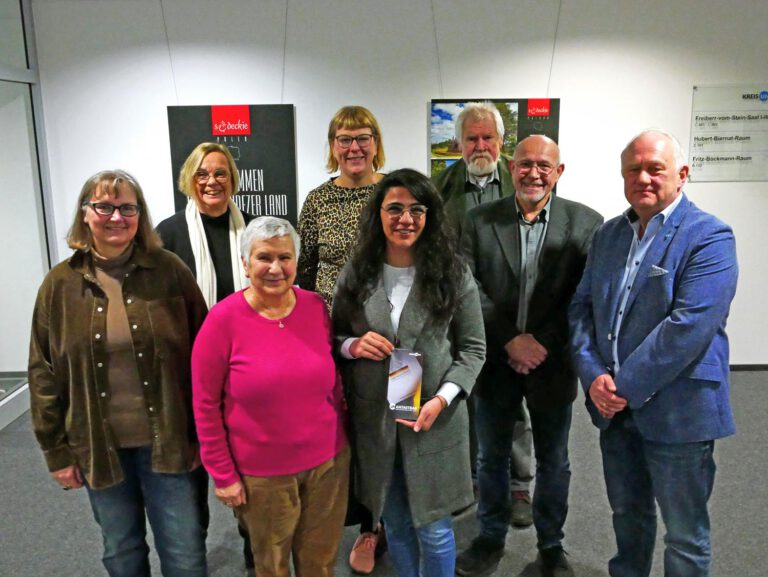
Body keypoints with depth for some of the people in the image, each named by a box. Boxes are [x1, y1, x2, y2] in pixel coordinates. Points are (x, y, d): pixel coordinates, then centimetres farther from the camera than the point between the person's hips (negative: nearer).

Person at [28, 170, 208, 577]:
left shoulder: (170, 271, -7)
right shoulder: (60, 283, -2)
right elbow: (44, 374, 2)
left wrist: (201, 433, -3)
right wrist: (57, 451, 1)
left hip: (166, 442, -1)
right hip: (99, 446, 2)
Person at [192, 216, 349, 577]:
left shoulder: (316, 307, -4)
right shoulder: (224, 319, -14)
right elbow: (205, 405, -9)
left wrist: (340, 440, 9)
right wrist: (223, 474, -7)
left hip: (329, 461, 3)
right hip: (261, 472, -2)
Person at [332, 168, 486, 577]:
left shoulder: (453, 275, -6)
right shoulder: (355, 275, -1)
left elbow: (473, 348, -2)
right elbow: (333, 338, 9)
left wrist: (442, 398, -16)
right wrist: (353, 345, -14)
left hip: (435, 418, -2)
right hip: (374, 418, 2)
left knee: (433, 528, 10)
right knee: (395, 523, 19)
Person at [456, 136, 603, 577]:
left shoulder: (586, 223, -5)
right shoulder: (479, 221, -3)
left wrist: (542, 343, -15)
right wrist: (510, 340, -16)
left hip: (552, 364, -1)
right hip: (496, 361, 1)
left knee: (553, 462, 16)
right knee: (492, 457, 17)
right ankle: (491, 539, 38)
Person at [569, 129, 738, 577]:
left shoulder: (710, 237, -12)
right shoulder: (609, 234, 8)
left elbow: (689, 326, -22)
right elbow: (582, 307, 4)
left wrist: (627, 387, -19)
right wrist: (594, 376, -10)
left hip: (677, 411, -5)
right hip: (614, 407, 6)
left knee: (685, 535, 11)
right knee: (627, 513, 23)